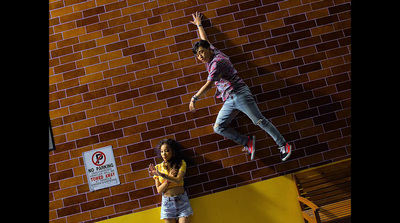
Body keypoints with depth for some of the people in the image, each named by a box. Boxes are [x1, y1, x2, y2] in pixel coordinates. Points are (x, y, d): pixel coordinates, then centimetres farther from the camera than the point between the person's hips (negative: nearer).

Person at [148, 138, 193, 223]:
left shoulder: (181, 163, 0)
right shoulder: (158, 167, 3)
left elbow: (178, 180, -17)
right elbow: (159, 190, -1)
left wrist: (160, 174, -26)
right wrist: (169, 178, -14)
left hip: (181, 200, -1)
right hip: (167, 202, 1)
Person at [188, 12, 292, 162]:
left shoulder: (216, 62, -13)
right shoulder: (211, 57, 15)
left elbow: (208, 85, -25)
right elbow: (204, 40, 34)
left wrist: (194, 98, -25)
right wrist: (199, 24, 47)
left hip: (239, 95, -9)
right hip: (229, 101, 9)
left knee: (260, 121, -8)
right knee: (218, 128, -3)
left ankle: (283, 145, 0)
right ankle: (247, 142, 2)